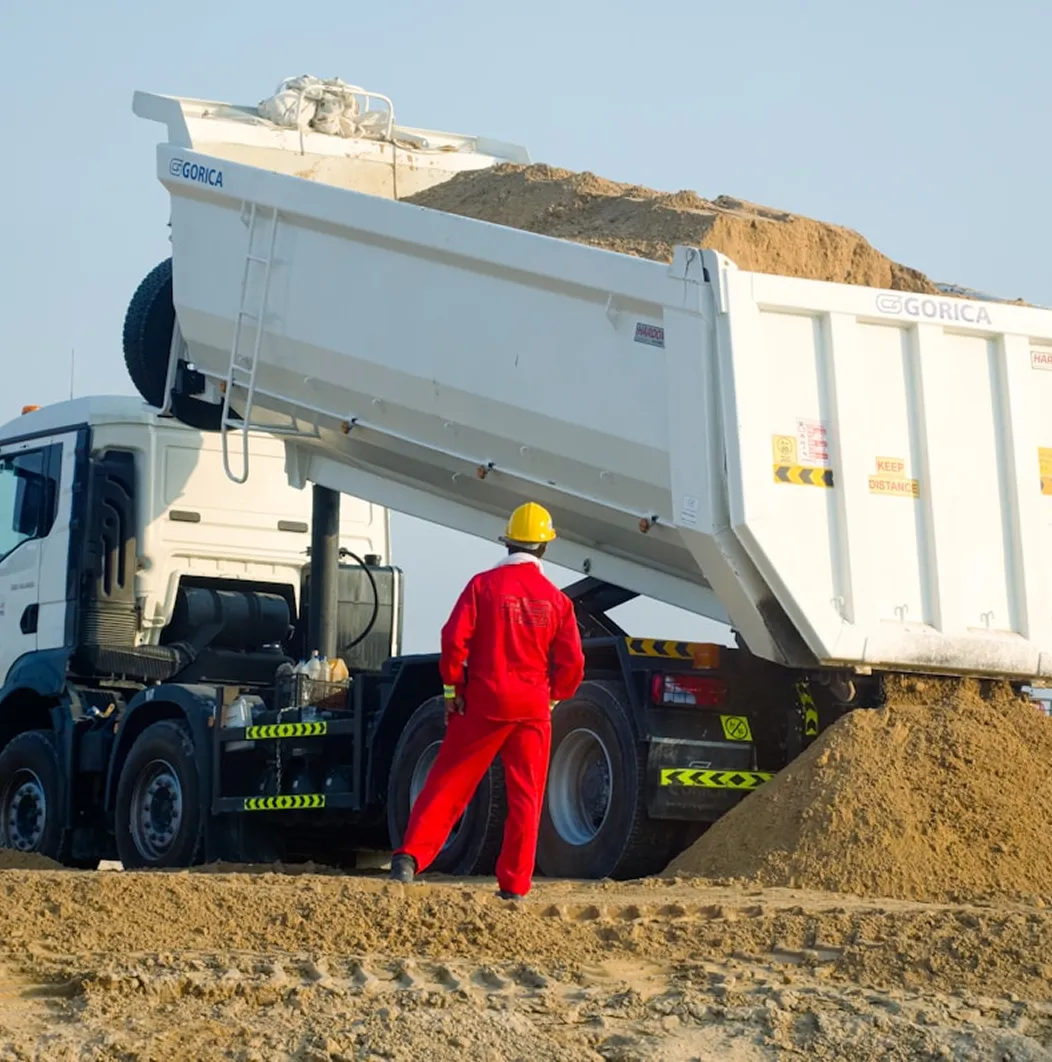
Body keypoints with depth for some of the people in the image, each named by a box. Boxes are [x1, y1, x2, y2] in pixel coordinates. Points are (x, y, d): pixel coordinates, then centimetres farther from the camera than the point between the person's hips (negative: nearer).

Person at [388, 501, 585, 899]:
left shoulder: (484, 584, -5)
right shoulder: (556, 599, 3)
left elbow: (454, 639, -11)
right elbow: (572, 662, 2)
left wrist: (453, 688, 0)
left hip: (483, 702, -1)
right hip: (533, 709, 1)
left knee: (448, 783, 4)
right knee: (526, 798, 7)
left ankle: (410, 856, -7)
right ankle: (514, 886, 8)